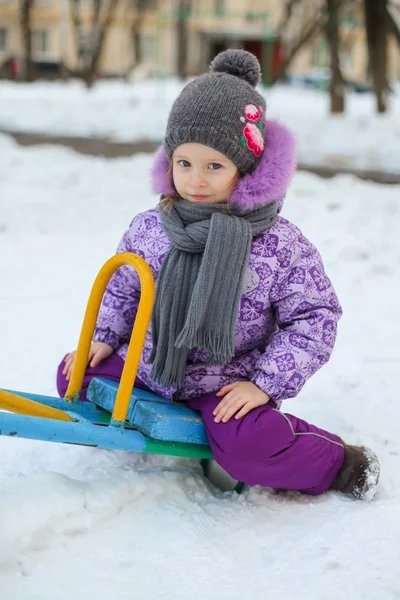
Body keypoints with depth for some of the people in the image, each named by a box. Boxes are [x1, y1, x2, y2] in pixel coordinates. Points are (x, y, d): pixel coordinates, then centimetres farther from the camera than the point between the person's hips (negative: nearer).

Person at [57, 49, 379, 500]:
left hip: (228, 385, -5)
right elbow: (121, 289, 14)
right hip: (149, 368, 6)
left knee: (247, 447, -31)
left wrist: (266, 383, -16)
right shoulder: (148, 230, -5)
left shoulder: (282, 245, -17)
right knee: (74, 376, 3)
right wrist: (104, 338, 4)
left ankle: (335, 462, -3)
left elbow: (315, 317, -10)